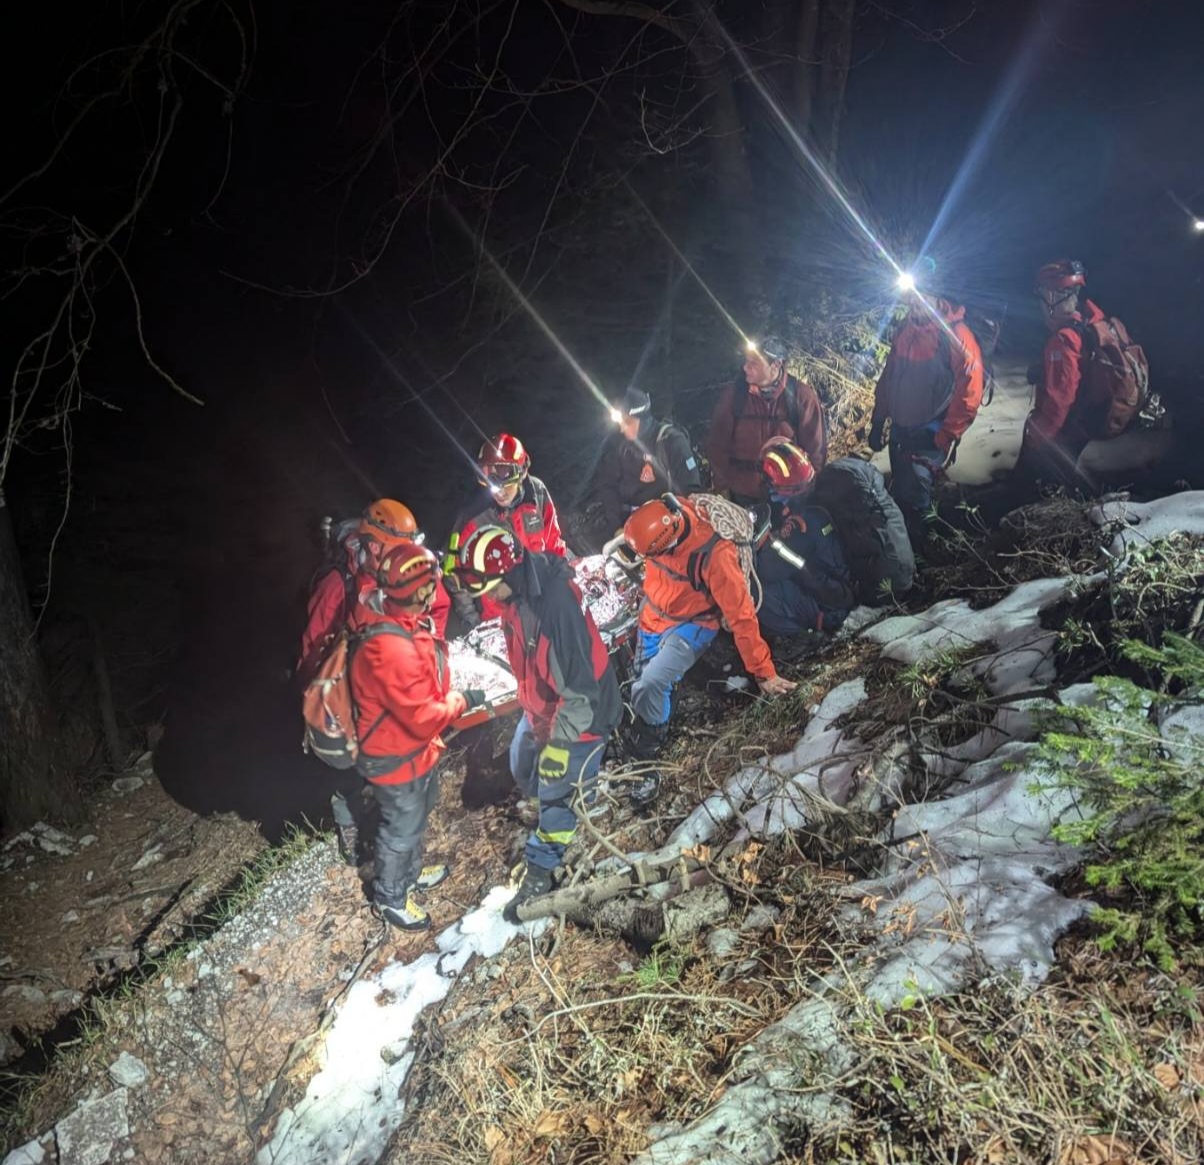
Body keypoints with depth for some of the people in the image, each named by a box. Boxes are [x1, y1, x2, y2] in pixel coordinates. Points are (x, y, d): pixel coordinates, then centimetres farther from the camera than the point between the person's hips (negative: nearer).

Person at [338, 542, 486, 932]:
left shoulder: (407, 622, -8)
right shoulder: (390, 649, -39)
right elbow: (422, 718, -32)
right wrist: (462, 702, -18)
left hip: (419, 748, 9)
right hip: (397, 759, -9)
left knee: (417, 815, 30)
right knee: (402, 829, 14)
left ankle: (410, 872, 54)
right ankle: (389, 898, 39)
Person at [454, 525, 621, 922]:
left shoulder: (557, 605, -37)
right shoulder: (518, 590, -9)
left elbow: (577, 684, -32)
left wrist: (560, 743, -26)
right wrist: (526, 700, 22)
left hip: (578, 713, -9)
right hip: (538, 707, 9)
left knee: (556, 793, 7)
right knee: (523, 770, 25)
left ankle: (538, 873, 27)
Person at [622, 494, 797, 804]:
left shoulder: (714, 555, -36)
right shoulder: (661, 520, -21)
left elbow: (740, 615, -29)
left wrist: (763, 672, -22)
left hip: (690, 625, -6)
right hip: (653, 614, 6)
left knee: (650, 686, -23)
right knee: (648, 689, 15)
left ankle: (647, 763, -4)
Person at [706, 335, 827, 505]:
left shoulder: (802, 396, -7)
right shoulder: (732, 395, -3)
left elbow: (815, 448, -2)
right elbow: (717, 444, 3)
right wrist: (723, 486, 0)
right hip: (743, 498, 1)